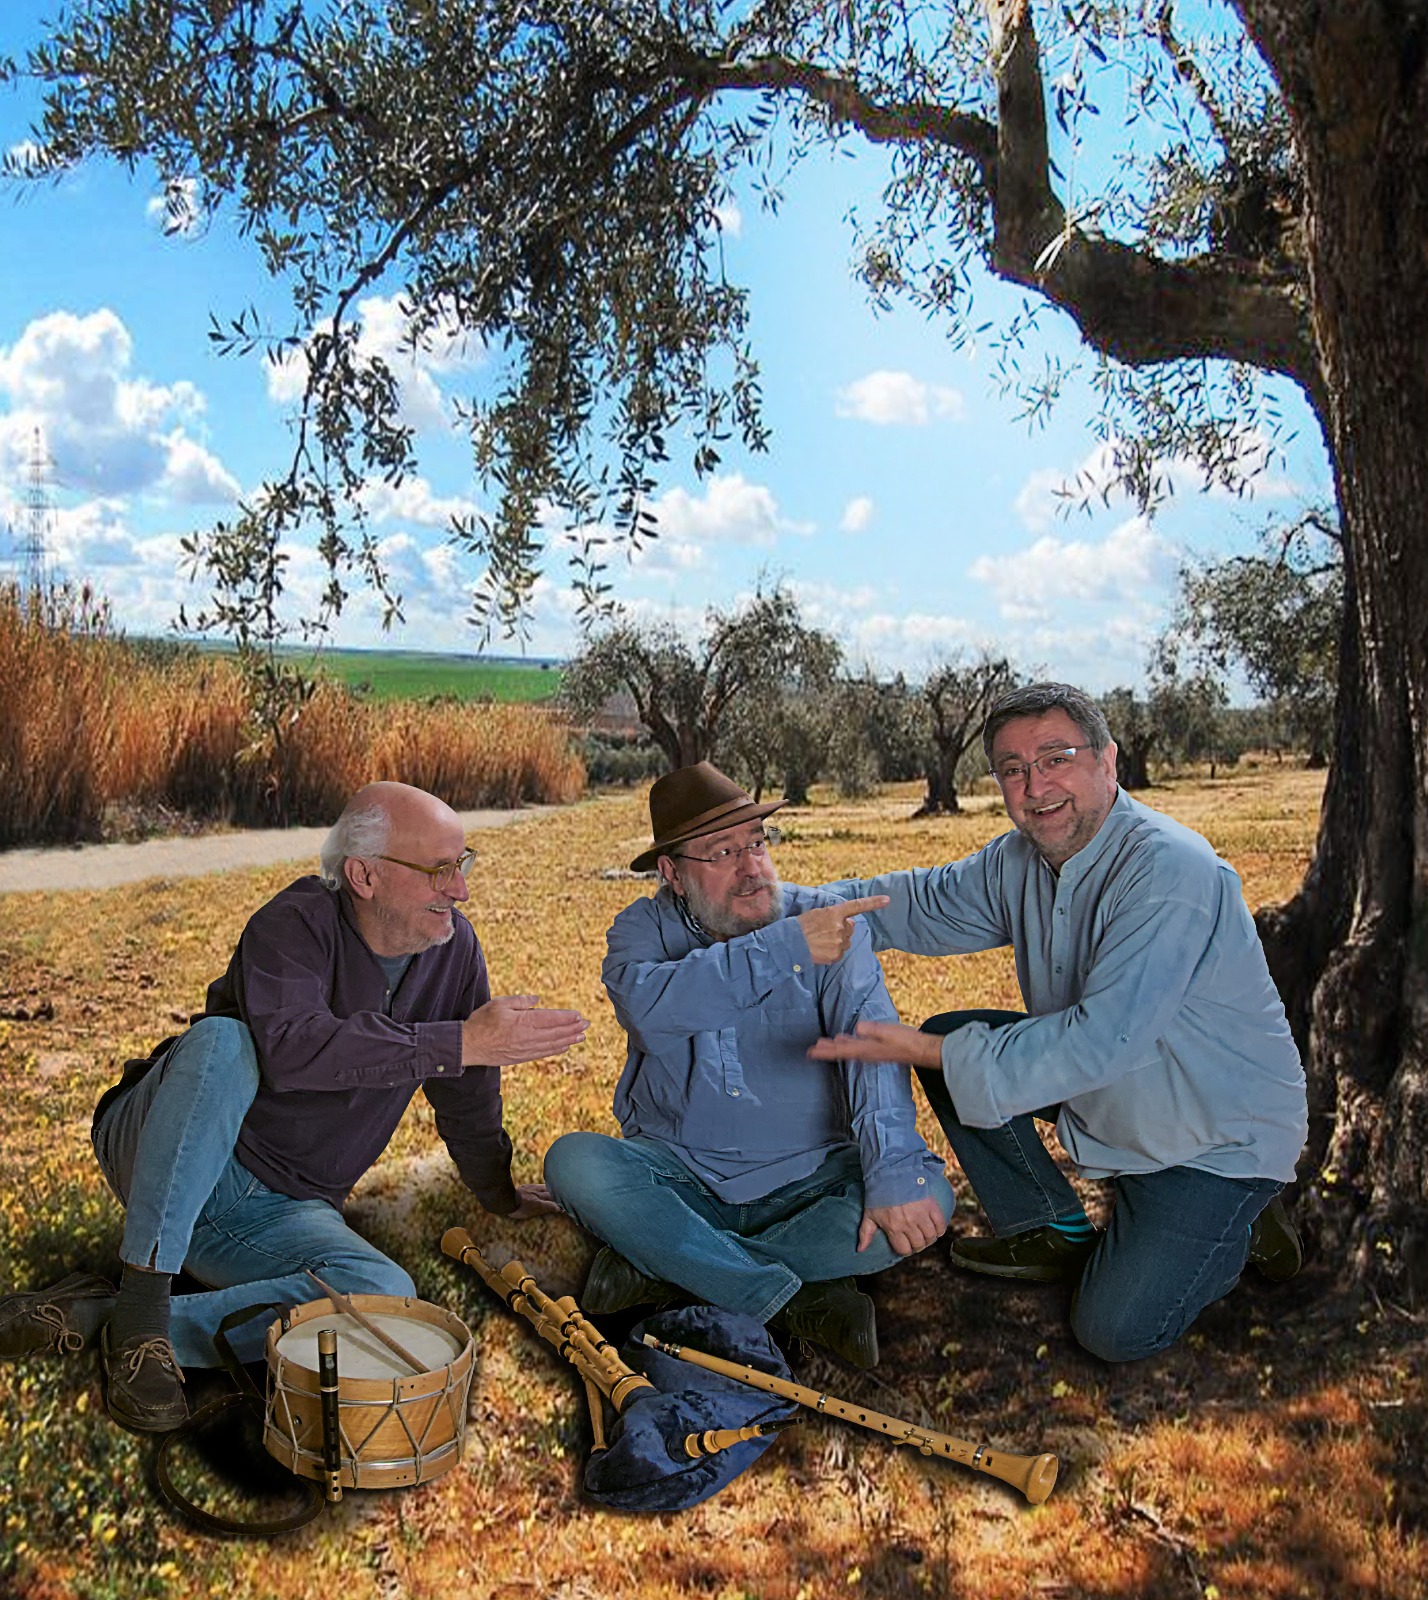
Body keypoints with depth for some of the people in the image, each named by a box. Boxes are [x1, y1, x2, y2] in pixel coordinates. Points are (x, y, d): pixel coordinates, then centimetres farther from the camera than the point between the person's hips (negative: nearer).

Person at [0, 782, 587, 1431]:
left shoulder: (454, 948, -3)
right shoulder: (295, 925, -19)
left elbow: (466, 1092, 12)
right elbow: (290, 1046, -40)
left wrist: (498, 1192, 22)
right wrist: (460, 1043, -39)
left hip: (279, 1210, 5)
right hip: (168, 1164, -4)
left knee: (386, 1295, -25)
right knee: (224, 1042, -34)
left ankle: (98, 1313, -20)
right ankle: (143, 1300, -29)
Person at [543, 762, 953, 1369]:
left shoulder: (829, 923, -5)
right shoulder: (643, 928, -3)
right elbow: (648, 1006, -27)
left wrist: (895, 1171, -33)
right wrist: (783, 948, -33)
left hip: (808, 1178, 0)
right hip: (680, 1175, 0)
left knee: (926, 1198, -25)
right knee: (574, 1162, -26)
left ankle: (662, 1262, -19)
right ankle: (795, 1300, -23)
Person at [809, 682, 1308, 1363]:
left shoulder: (1172, 873, -31)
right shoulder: (1022, 860, -5)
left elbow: (1103, 1039, -37)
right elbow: (927, 902, 6)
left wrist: (934, 1054, -38)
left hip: (1219, 1137, -7)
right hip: (1107, 1093, 8)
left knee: (1117, 1331, -13)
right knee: (948, 1037, 0)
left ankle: (1238, 1225, 15)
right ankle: (1055, 1233, 14)